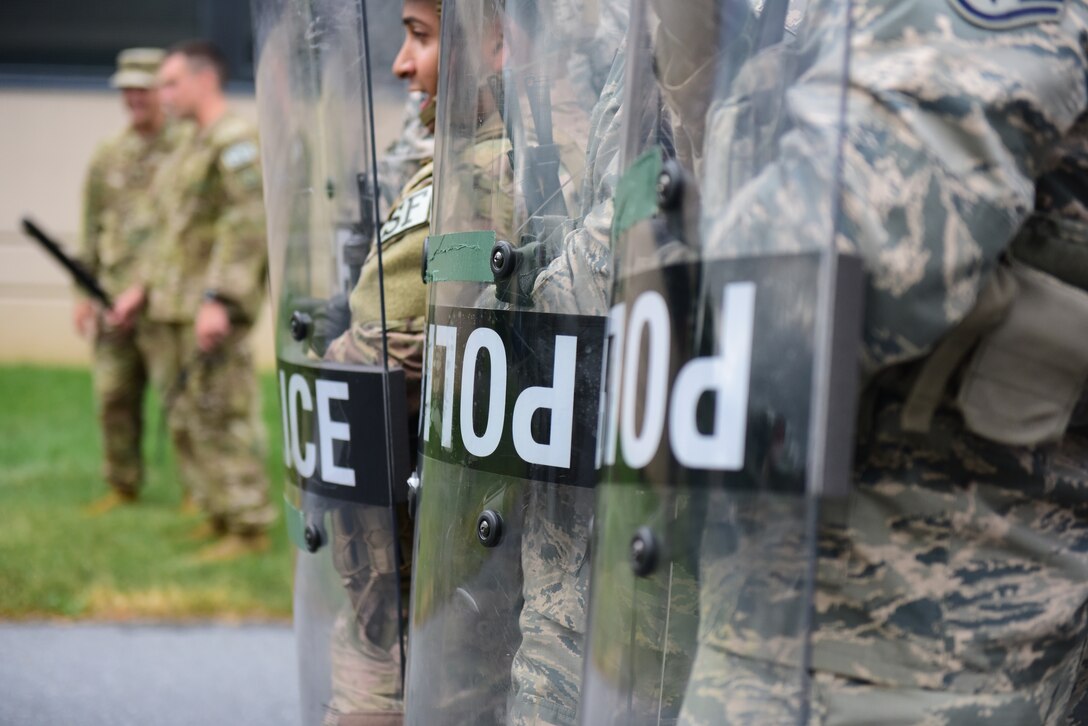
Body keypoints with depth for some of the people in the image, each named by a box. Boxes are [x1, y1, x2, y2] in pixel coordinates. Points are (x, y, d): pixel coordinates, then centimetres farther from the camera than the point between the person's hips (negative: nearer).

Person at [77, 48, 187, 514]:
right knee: (114, 395, 5)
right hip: (117, 294, 4)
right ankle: (122, 486, 18)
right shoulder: (108, 157, 13)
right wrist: (83, 292, 12)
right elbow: (91, 230, 17)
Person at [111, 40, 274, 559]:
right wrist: (142, 289, 19)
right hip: (174, 308, 10)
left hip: (214, 307, -10)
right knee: (187, 419, 12)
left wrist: (216, 299, -26)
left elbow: (249, 223, -20)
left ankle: (249, 528, -2)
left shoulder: (234, 139, -10)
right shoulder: (192, 147, 20)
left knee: (221, 417, -8)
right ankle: (220, 518, 20)